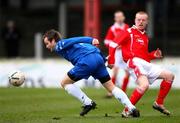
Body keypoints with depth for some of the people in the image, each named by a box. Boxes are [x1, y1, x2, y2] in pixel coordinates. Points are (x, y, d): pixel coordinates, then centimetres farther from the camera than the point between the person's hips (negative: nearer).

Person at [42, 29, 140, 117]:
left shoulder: (59, 46, 7)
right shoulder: (65, 44, 32)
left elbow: (75, 40, -6)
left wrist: (91, 40, -16)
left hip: (86, 61, -8)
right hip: (98, 58, 8)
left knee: (65, 83, 8)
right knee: (111, 87, 13)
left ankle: (88, 103, 4)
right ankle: (132, 108, 3)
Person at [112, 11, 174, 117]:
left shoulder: (145, 37, 26)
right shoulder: (130, 32, 3)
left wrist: (154, 55, 12)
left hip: (146, 64, 8)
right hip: (135, 62, -8)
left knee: (170, 76, 8)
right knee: (145, 85, -32)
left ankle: (159, 103, 14)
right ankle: (127, 110, -26)